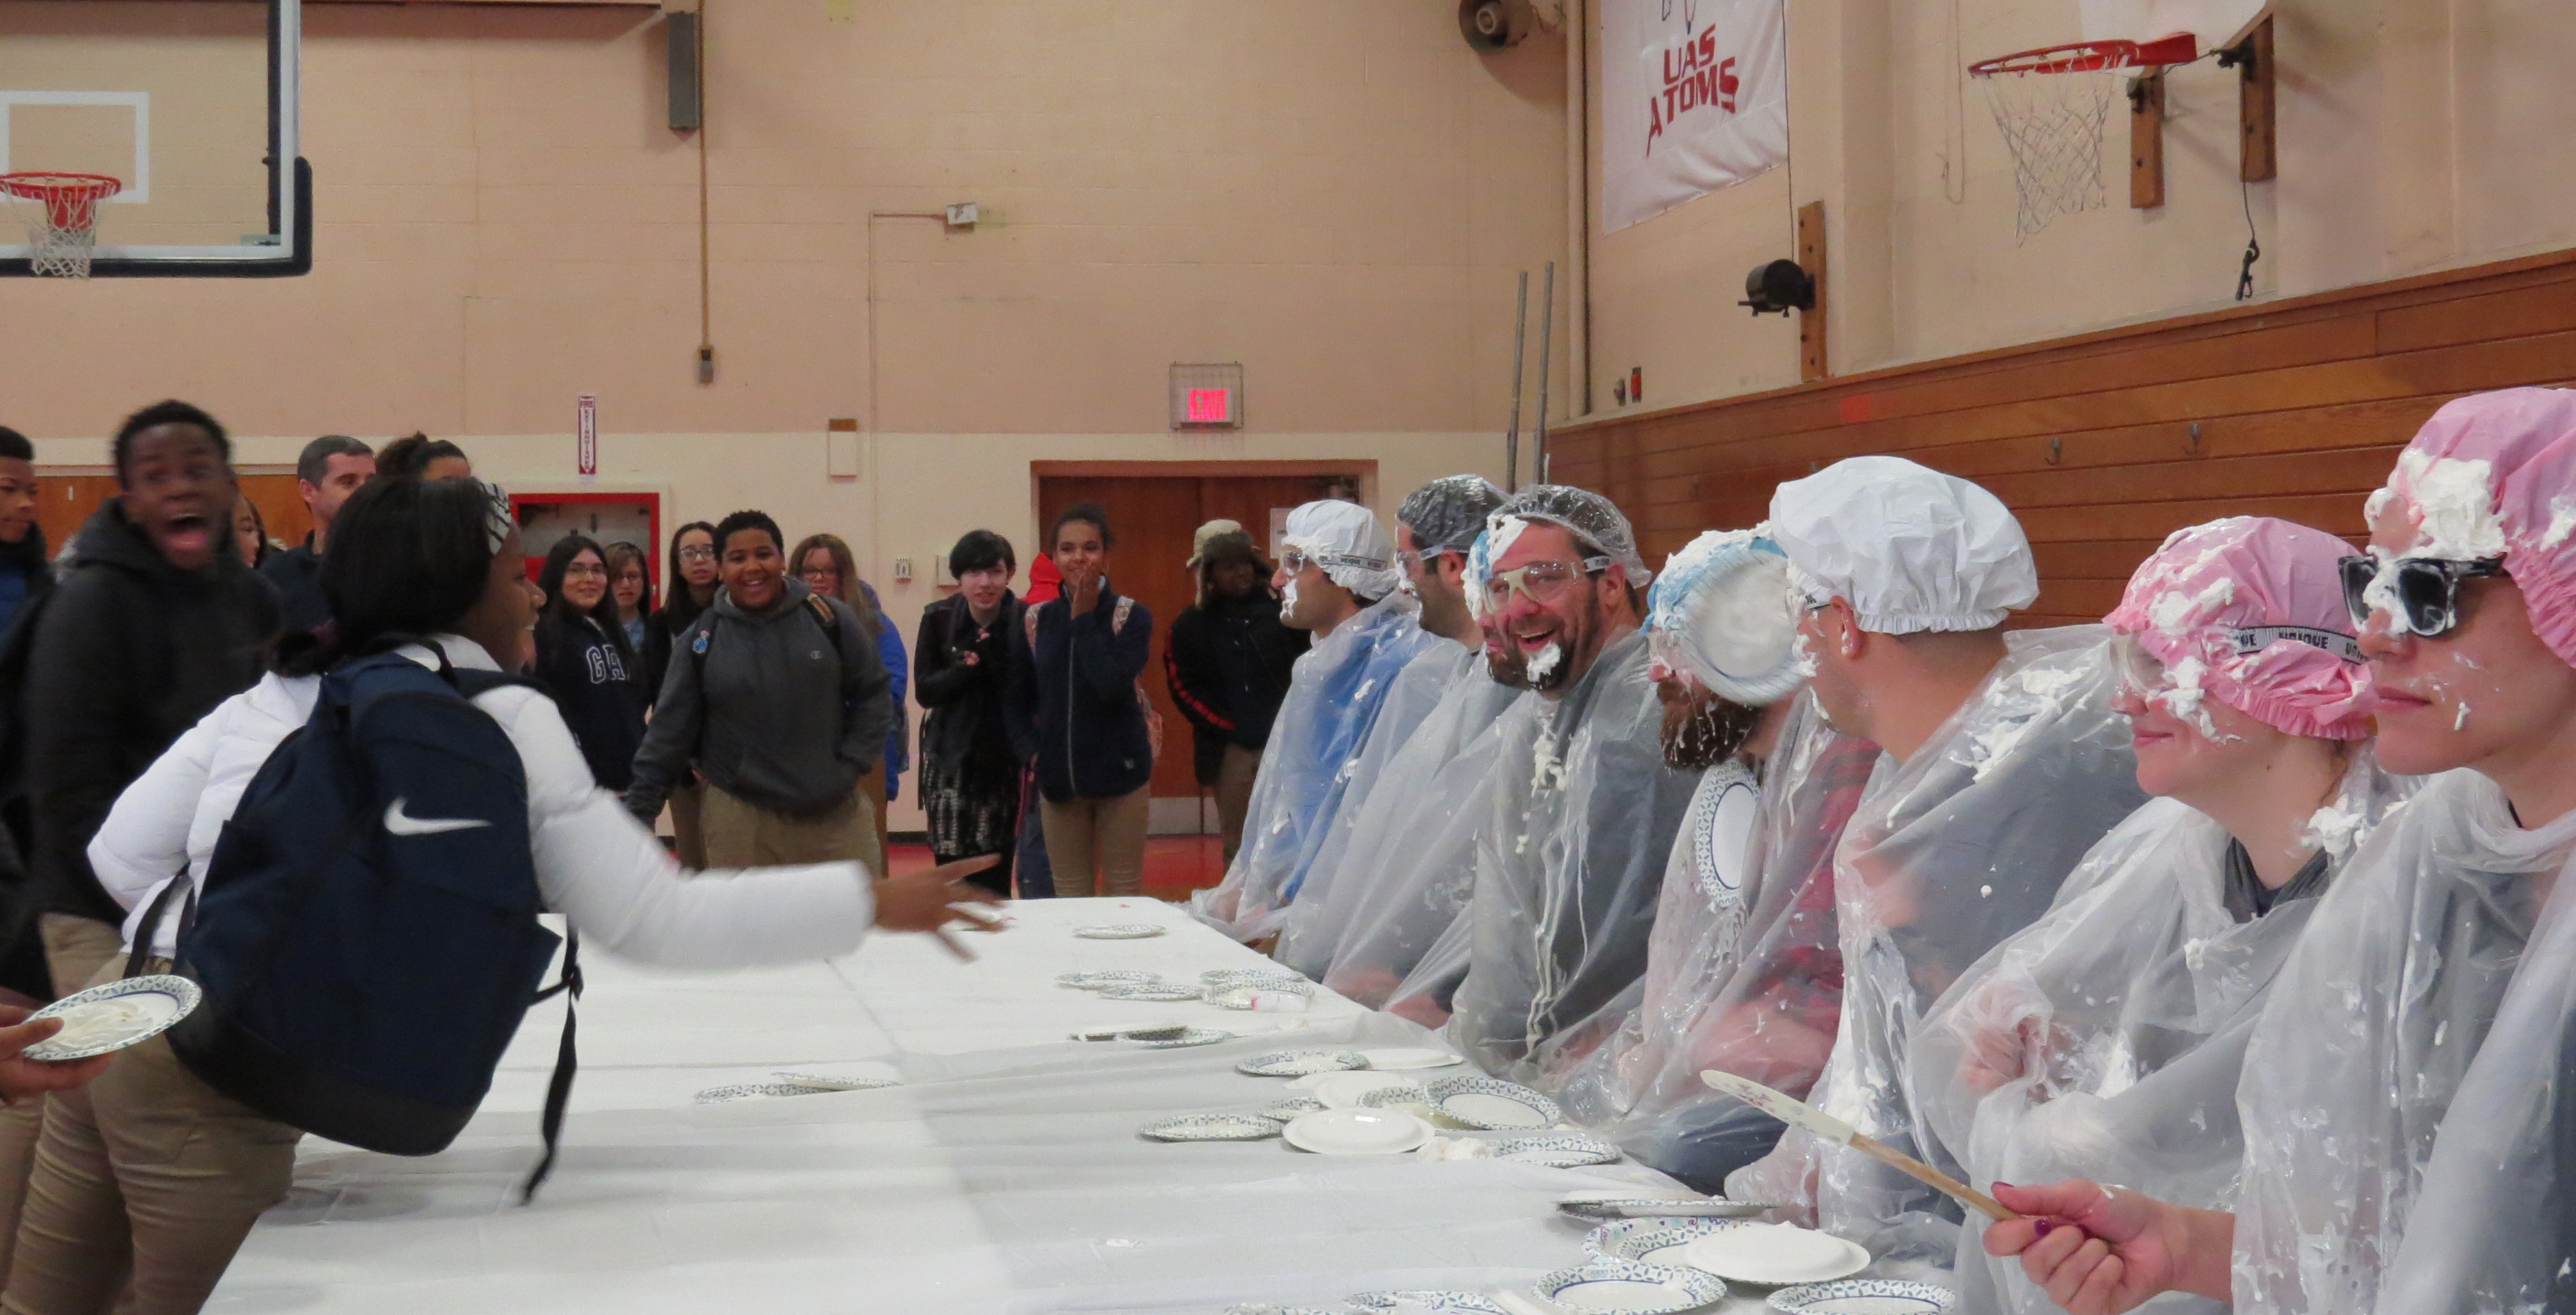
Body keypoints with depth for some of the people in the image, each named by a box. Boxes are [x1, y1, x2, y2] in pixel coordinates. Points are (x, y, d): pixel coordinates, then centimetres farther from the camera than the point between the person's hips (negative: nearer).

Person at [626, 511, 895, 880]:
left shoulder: (828, 617, -2)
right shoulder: (701, 639, -1)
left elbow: (872, 694, 6)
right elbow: (669, 731, 3)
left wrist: (850, 768, -3)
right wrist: (638, 810, 1)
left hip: (834, 812, 0)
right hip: (739, 820, 0)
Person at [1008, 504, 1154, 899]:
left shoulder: (1131, 616, -3)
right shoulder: (1036, 621, 6)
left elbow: (1113, 685, -19)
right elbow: (1018, 699, 13)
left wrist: (1083, 621, -13)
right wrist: (1030, 749, -3)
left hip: (1119, 773, -3)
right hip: (1058, 778, 3)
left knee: (1123, 894, 2)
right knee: (1069, 897, 8)